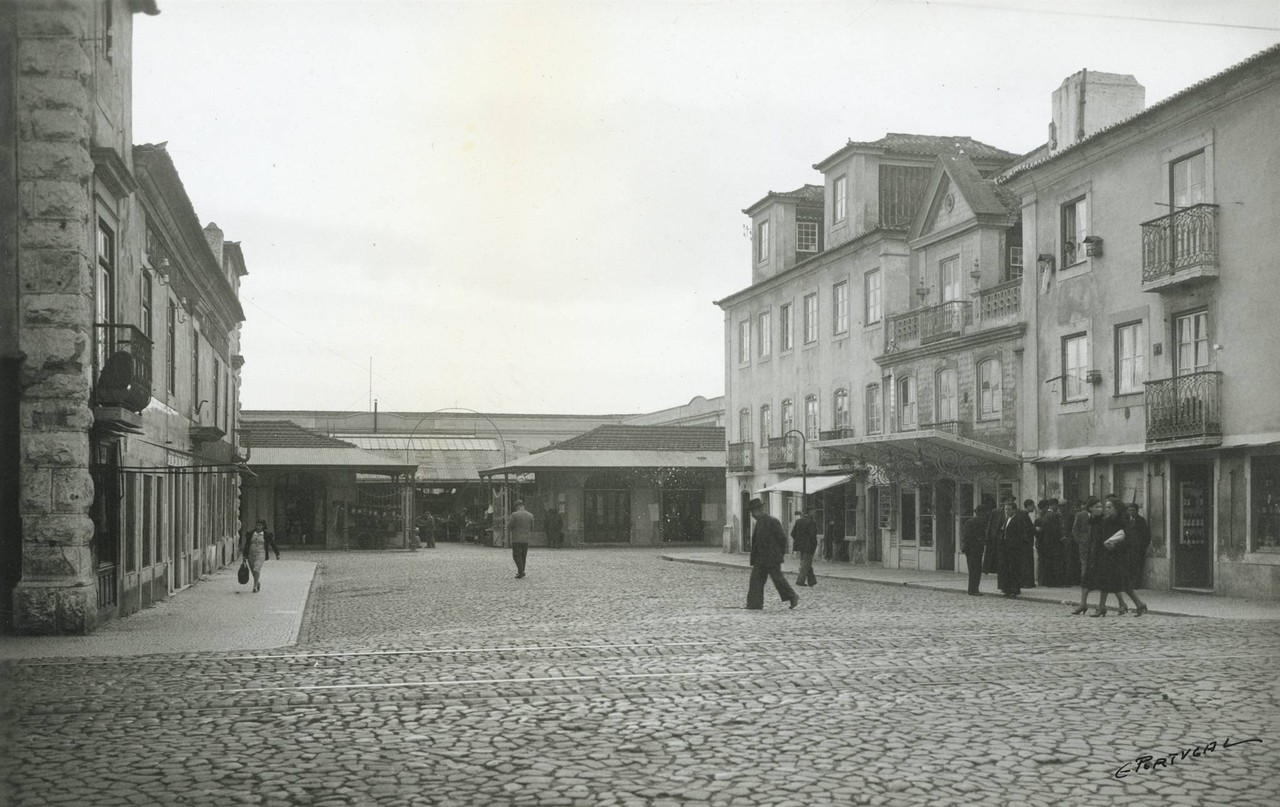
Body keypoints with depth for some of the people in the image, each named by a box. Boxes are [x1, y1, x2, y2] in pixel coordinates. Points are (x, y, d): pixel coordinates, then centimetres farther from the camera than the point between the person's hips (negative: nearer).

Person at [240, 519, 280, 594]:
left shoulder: (267, 534, -3)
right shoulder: (250, 534, 4)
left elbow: (273, 544, 6)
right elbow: (246, 545, 8)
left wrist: (277, 554, 12)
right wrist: (244, 556, 5)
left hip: (260, 554, -4)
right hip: (251, 554, 4)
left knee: (256, 569, -21)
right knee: (253, 571, 12)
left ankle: (255, 586, -14)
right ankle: (258, 583, 38)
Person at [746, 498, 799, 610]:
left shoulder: (773, 521, -14)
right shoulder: (759, 522, 12)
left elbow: (782, 538, -11)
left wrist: (781, 553, -6)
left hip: (772, 558, -8)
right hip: (760, 559, 8)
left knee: (778, 578, 0)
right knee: (756, 579, 2)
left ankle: (793, 597, 17)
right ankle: (754, 604, 4)